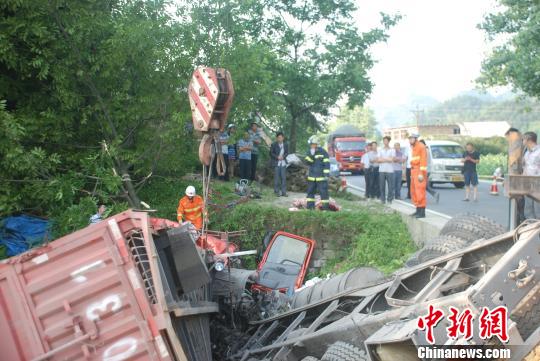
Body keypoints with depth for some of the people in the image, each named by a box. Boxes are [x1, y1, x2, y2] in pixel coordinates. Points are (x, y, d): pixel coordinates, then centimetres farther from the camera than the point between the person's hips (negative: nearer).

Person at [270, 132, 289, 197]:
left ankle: (283, 192, 9)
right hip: (276, 163, -2)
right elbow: (271, 153, -2)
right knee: (276, 178, 0)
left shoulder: (285, 145, 5)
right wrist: (277, 157, -15)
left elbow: (287, 152, 9)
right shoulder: (273, 145, -3)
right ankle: (277, 192, 8)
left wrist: (283, 156, -10)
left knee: (284, 177, 3)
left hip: (283, 163, 3)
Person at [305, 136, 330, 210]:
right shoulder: (310, 152, 10)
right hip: (311, 177, 6)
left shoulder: (323, 152, -7)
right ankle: (310, 207, 18)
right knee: (310, 191, 10)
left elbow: (327, 164, -9)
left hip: (321, 177, -6)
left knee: (323, 192, -5)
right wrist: (311, 154, -17)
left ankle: (325, 207, 0)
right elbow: (308, 162, -3)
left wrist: (326, 174, -16)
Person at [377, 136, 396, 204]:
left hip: (390, 170, -2)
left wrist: (383, 159, -3)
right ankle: (383, 199, 9)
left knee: (390, 185, -3)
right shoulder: (380, 150, 12)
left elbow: (392, 159, -9)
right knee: (382, 185, 1)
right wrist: (387, 159, -6)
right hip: (381, 170, 2)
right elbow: (378, 160, 1)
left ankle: (390, 199, 7)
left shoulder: (392, 150, 4)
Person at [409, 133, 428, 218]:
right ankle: (418, 210, 20)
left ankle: (422, 212, -10)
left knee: (420, 192, -11)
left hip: (419, 172, -10)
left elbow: (423, 160, -16)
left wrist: (421, 173, -21)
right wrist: (412, 173, 15)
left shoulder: (421, 146, -10)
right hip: (413, 171, 10)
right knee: (413, 191, 12)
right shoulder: (413, 147, 18)